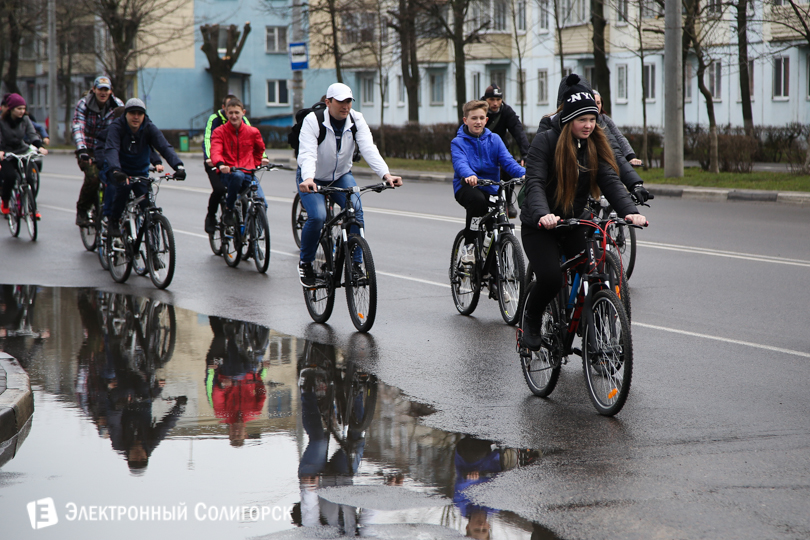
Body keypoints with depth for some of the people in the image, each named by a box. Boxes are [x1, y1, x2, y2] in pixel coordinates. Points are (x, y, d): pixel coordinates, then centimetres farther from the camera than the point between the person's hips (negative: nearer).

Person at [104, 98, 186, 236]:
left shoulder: (149, 128, -13)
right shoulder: (116, 127, -21)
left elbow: (165, 147, -26)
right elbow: (111, 150, -36)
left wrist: (178, 166, -44)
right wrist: (116, 171, -56)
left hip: (140, 172, 3)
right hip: (121, 171, -3)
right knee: (124, 185, -33)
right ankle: (113, 221, -13)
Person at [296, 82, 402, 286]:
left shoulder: (356, 120, -12)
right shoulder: (313, 121, -22)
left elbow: (369, 149, -25)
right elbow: (307, 154, -35)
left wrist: (386, 175, -42)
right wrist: (308, 179, -56)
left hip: (341, 176, 3)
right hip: (314, 179, -3)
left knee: (356, 209, -23)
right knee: (317, 217, -26)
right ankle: (305, 262, -1)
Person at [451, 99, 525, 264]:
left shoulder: (494, 139, 10)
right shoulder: (458, 142, 0)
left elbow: (507, 161, -5)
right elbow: (460, 163, -20)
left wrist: (524, 174, -25)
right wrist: (469, 175, -43)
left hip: (491, 188, 4)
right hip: (467, 187, -4)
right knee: (477, 200, -37)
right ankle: (468, 245, -18)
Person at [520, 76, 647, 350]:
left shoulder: (595, 145, 2)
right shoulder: (545, 141, -12)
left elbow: (610, 181, -9)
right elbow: (534, 183, -23)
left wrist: (630, 211, -28)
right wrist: (542, 215, -43)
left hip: (574, 223, 4)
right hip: (539, 226, -4)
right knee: (551, 278, -24)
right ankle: (531, 319, 7)